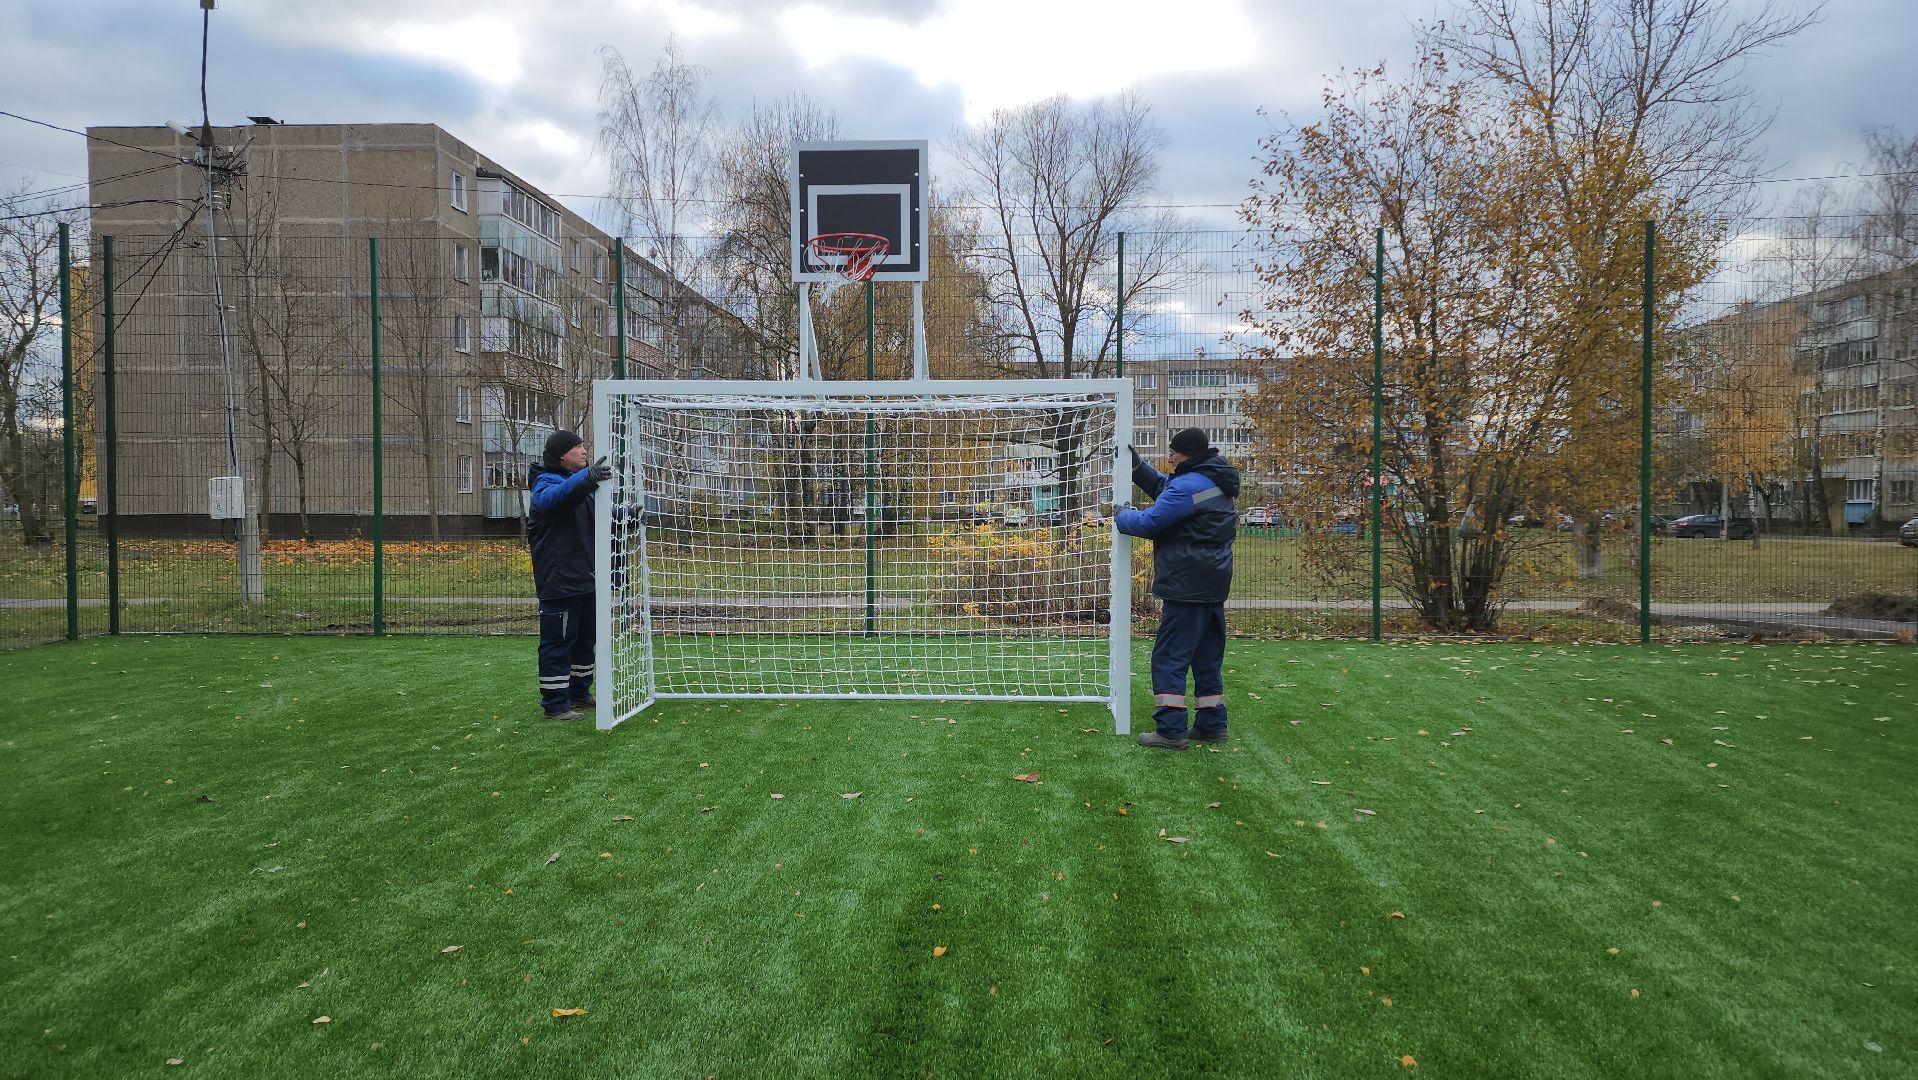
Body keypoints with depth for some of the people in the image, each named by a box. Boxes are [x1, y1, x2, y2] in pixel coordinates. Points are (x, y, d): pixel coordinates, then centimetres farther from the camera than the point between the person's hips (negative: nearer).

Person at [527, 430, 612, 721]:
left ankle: (579, 693, 29)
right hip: (559, 581, -9)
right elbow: (549, 498, -37)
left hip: (586, 579, 9)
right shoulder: (547, 481, -11)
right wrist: (586, 478, -51)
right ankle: (555, 704, 1)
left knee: (585, 639, 17)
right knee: (558, 642, -5)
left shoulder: (580, 482, 18)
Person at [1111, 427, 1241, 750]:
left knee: (1169, 657, -5)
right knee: (1207, 657, 15)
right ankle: (1212, 724, 20)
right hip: (1214, 586, 10)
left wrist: (1123, 516, 4)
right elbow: (1163, 487, 24)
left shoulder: (1189, 486, -18)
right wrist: (1135, 463, 16)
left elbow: (1150, 523, -15)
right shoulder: (1215, 483, 14)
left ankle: (1171, 730, -5)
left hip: (1187, 587, -10)